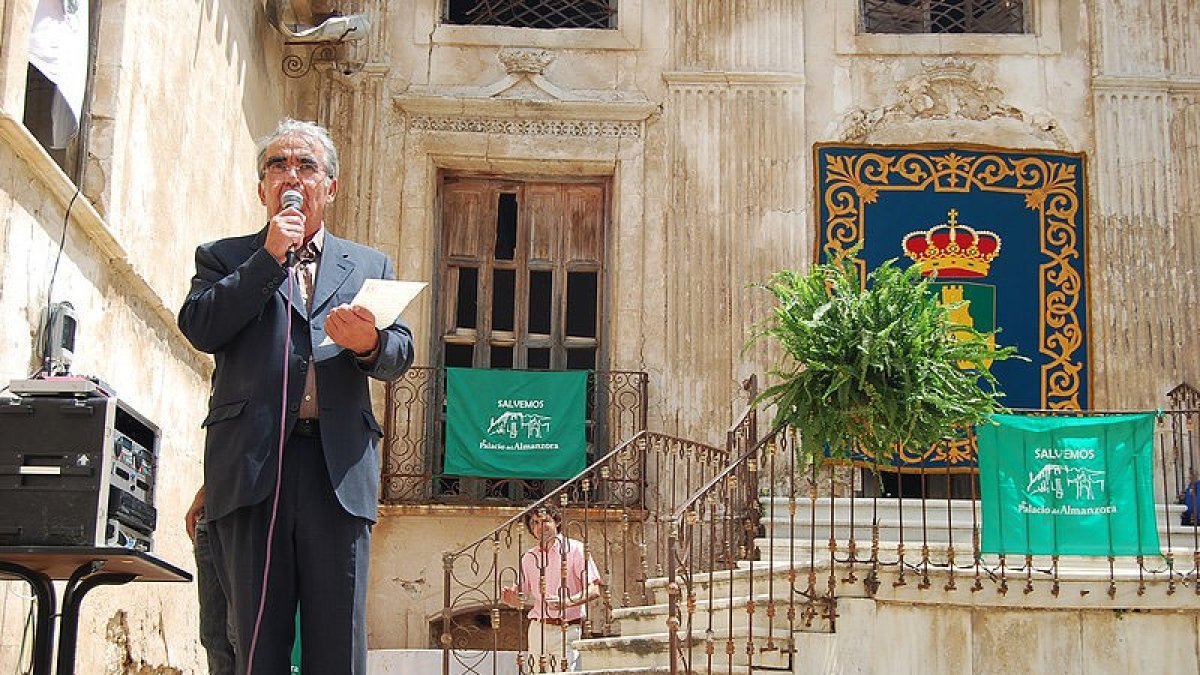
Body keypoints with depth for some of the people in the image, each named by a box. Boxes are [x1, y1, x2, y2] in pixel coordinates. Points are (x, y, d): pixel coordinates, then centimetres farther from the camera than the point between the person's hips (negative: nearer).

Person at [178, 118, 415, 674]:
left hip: (338, 469, 1)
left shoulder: (370, 266, 22)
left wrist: (370, 343, -11)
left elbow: (400, 356, 12)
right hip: (252, 463, -1)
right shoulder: (224, 258, 18)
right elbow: (199, 328, -2)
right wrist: (270, 257, -2)